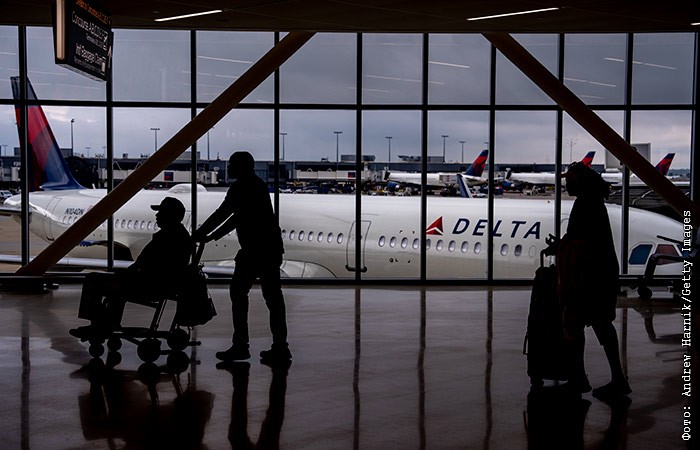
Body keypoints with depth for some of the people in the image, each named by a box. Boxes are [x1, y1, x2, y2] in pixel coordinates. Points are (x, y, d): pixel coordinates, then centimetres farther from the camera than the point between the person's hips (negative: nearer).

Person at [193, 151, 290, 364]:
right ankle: (280, 347, 9)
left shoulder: (241, 187, -9)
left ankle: (240, 345, -1)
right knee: (272, 295, 8)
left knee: (238, 291, -1)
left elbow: (221, 214, -11)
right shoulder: (258, 185, 20)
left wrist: (199, 235, -1)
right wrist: (211, 236, 24)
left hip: (255, 248, -9)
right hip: (271, 247, 9)